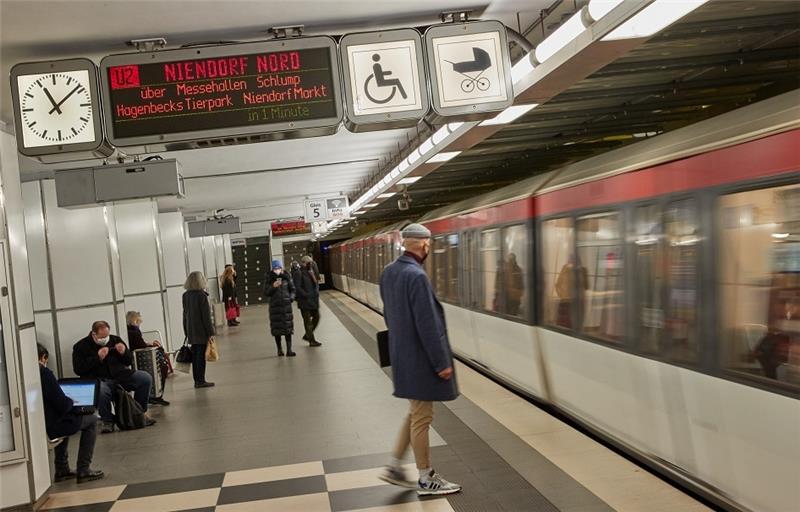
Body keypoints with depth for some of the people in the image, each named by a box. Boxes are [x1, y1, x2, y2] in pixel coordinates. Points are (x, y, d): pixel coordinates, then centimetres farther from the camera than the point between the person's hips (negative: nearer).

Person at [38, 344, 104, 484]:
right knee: (91, 419, 10)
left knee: (65, 419, 36)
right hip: (49, 427, -8)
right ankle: (83, 471, 8)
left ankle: (62, 469, 34)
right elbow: (63, 405, -18)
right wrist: (71, 401, 4)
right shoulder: (44, 373, -18)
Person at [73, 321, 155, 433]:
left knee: (146, 378, -18)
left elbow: (129, 361, 17)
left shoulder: (115, 339, 14)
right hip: (99, 379, -4)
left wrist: (124, 353, -7)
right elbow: (78, 369, -10)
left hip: (120, 375, 4)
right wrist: (98, 357, -16)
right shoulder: (80, 347, 2)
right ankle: (107, 421, -15)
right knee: (101, 391, -41)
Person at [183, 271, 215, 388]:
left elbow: (185, 314, 10)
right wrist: (210, 332, -10)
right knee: (201, 355, -1)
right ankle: (201, 380, 2)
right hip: (201, 330, -6)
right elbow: (206, 315, -14)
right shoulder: (202, 295, -14)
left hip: (191, 331, 6)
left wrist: (186, 332, 17)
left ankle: (197, 380, 17)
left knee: (195, 355, 11)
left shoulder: (185, 295, 4)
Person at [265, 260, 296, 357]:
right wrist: (273, 286, -18)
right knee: (277, 328, 2)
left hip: (286, 305, 1)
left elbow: (292, 289, 12)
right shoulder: (269, 279, -2)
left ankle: (289, 350, 1)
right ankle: (279, 349, 17)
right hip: (275, 305, -1)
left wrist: (291, 297, -4)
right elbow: (266, 293, -3)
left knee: (288, 327, -1)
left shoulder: (286, 277, 2)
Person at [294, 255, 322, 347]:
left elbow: (316, 282, 21)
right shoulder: (298, 273, -12)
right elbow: (297, 288, -18)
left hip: (313, 300, 8)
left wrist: (316, 293, 5)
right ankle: (311, 341, 4)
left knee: (316, 317, 11)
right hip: (305, 301, -8)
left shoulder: (311, 272, 13)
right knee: (308, 320, -1)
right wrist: (306, 295, -18)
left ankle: (307, 335, 27)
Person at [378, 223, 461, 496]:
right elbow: (427, 325, -23)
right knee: (422, 418, 3)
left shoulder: (388, 272, 5)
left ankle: (394, 466, 23)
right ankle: (426, 479, 17)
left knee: (416, 412, 21)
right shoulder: (416, 276, -23)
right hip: (420, 357, -9)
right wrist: (442, 362, -17)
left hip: (402, 353, 9)